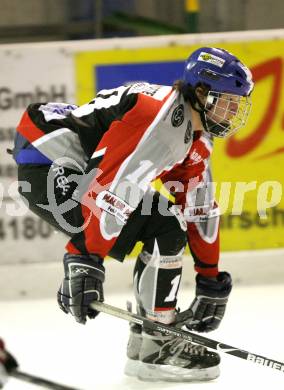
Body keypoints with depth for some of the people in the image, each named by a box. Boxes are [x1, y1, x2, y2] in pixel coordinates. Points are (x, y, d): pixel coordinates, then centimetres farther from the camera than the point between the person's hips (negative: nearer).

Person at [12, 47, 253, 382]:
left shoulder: (196, 138, 11)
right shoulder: (159, 115, -21)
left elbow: (201, 212, 17)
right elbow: (110, 185, -28)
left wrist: (211, 281, 17)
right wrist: (85, 261, -31)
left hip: (78, 169, 11)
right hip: (49, 170, -11)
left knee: (168, 222, 12)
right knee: (165, 232, -16)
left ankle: (156, 335, 15)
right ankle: (152, 345, -9)